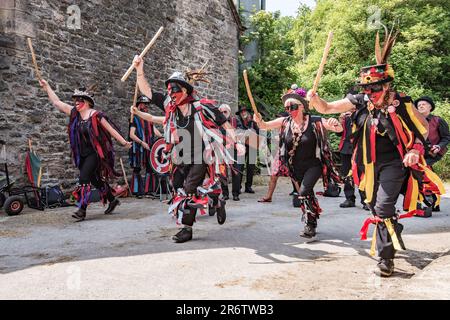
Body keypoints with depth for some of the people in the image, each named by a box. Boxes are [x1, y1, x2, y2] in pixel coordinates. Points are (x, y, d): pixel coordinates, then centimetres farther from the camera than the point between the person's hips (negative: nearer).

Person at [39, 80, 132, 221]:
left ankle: (82, 210, -13)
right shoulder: (74, 113, 5)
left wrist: (124, 142, -4)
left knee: (84, 178, -16)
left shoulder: (96, 115, -12)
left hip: (94, 153, -7)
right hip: (82, 155, 7)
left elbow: (111, 130, -7)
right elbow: (56, 102, 10)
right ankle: (112, 200, 31)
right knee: (95, 180, 15)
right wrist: (46, 86, 9)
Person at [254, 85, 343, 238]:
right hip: (296, 167, 5)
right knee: (307, 193, 19)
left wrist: (335, 124, -40)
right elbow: (265, 126, -7)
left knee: (304, 191, -22)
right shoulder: (285, 122, -6)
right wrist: (259, 120, -30)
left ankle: (310, 225, -7)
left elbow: (339, 129, -16)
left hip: (313, 165, -5)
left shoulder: (315, 122, -16)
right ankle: (312, 221, 39)